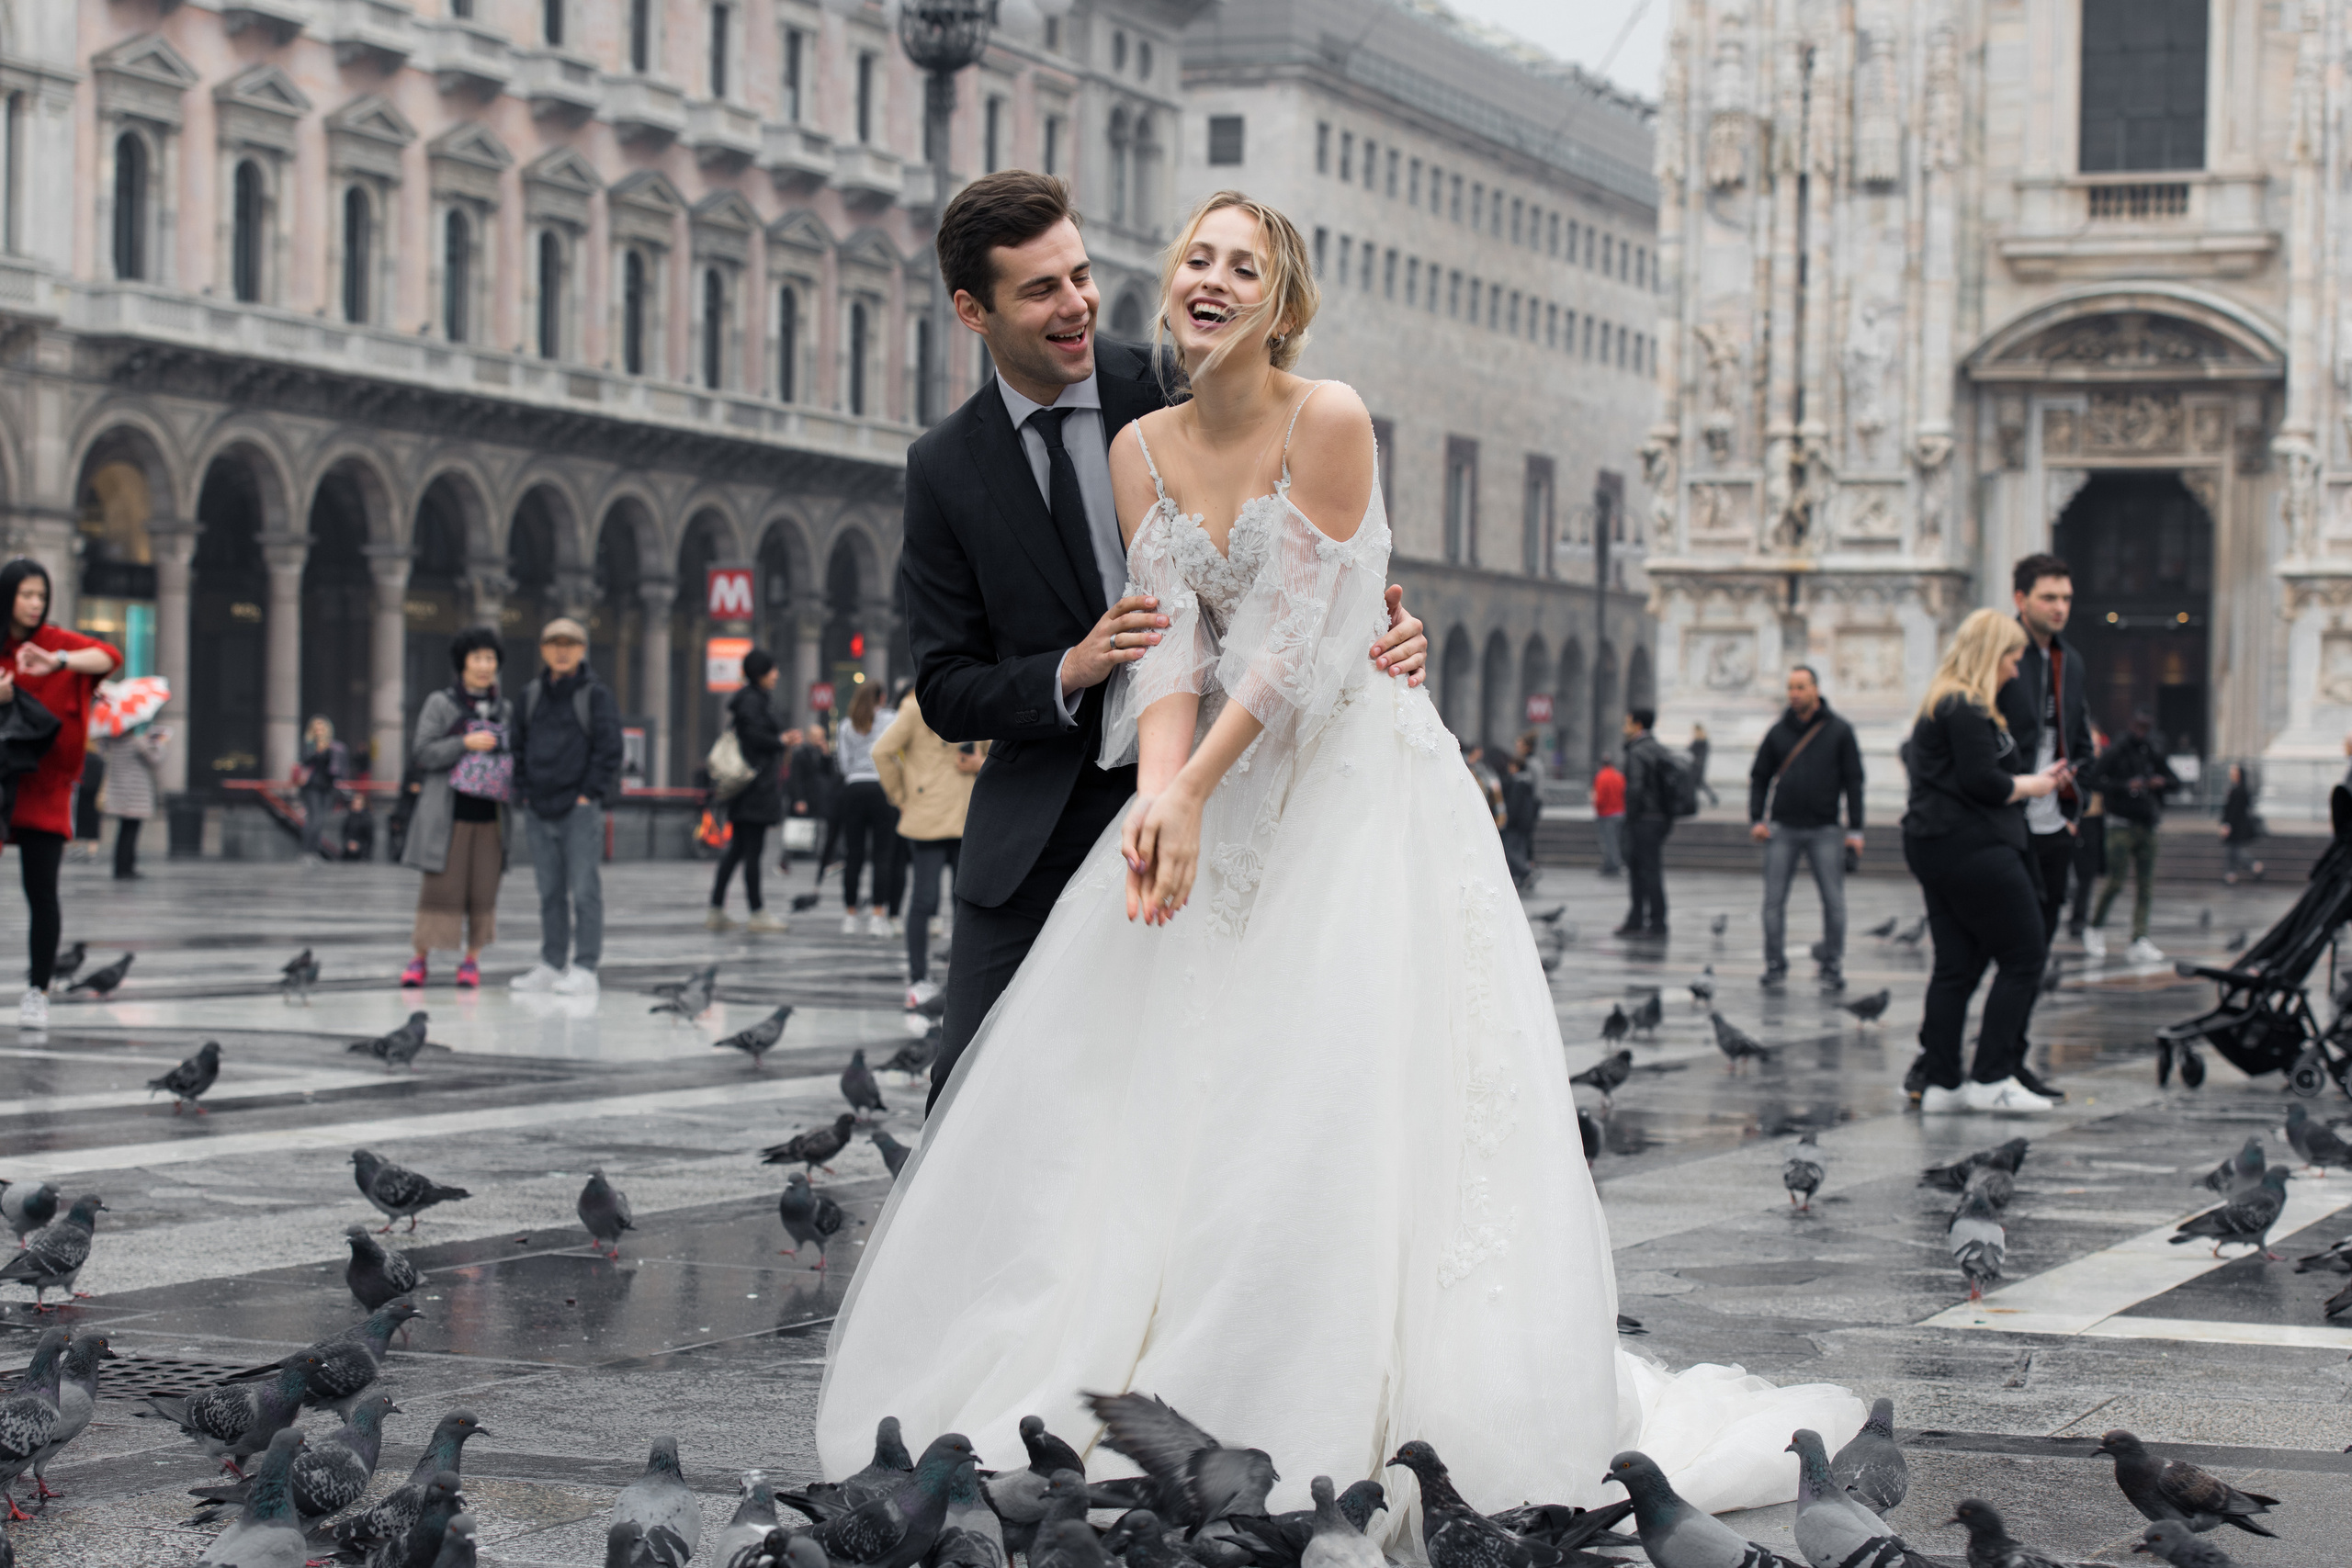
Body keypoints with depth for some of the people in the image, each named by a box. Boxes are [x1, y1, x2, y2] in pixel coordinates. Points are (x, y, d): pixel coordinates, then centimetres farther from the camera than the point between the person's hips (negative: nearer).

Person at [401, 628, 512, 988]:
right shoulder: (440, 704, 2)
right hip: (448, 813, -3)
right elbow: (421, 753, -6)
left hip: (489, 814, 3)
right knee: (440, 887, -5)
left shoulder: (505, 710, 13)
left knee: (483, 891, 1)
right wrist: (466, 744, -15)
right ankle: (419, 959, 5)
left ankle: (471, 961, 10)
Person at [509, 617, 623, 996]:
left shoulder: (596, 695, -1)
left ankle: (584, 969, -6)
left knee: (584, 890, -7)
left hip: (579, 808, -5)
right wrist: (524, 792, 6)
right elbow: (519, 747, 16)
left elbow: (609, 750, -5)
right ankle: (551, 964, 16)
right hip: (539, 809, 5)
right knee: (550, 892, 10)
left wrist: (589, 794, -10)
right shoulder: (530, 696, 13)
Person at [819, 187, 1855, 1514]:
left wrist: (1196, 790, -20)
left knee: (1347, 1084, -11)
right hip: (1211, 775, 5)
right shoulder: (1144, 449, 4)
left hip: (1357, 776, -5)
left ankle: (1325, 1418, -5)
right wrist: (1158, 795, -20)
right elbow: (1168, 643, -3)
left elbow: (1297, 636, -15)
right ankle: (1122, 1383, 7)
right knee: (1141, 1077, 0)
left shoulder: (1330, 420, -12)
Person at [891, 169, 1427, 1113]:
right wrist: (1070, 672, -17)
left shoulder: (1182, 398, -1)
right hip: (1043, 836, 1)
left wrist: (1385, 630, -20)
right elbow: (945, 691, 2)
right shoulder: (945, 469, 3)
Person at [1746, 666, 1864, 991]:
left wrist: (1855, 829, -2)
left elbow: (1853, 780, 4)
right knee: (1774, 901, -2)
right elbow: (1759, 777, 14)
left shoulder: (1839, 730, 4)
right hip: (1782, 830, 1)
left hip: (1824, 830, -1)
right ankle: (1775, 967, 5)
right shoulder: (1779, 731, 8)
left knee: (1833, 901, -2)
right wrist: (1756, 819, 1)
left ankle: (1832, 966, 7)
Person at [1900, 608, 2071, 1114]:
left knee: (1956, 967, 9)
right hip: (1974, 846, -10)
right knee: (2022, 958, -5)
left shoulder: (1937, 705, 19)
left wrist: (2032, 777, 17)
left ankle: (1940, 1083, 7)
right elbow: (1982, 780, -19)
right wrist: (2031, 786, -3)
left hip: (1933, 845, 10)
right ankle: (1990, 1079, -6)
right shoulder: (1968, 708, -13)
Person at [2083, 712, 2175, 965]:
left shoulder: (2154, 756, 15)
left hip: (2147, 827, 6)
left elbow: (2176, 782, 18)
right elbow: (2097, 781, -12)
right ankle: (2094, 929, 10)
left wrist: (2162, 782, -4)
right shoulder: (2116, 753, -4)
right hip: (2121, 825, -6)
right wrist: (2125, 786, -23)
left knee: (2145, 885, 2)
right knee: (2115, 882, -10)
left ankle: (2139, 940, 2)